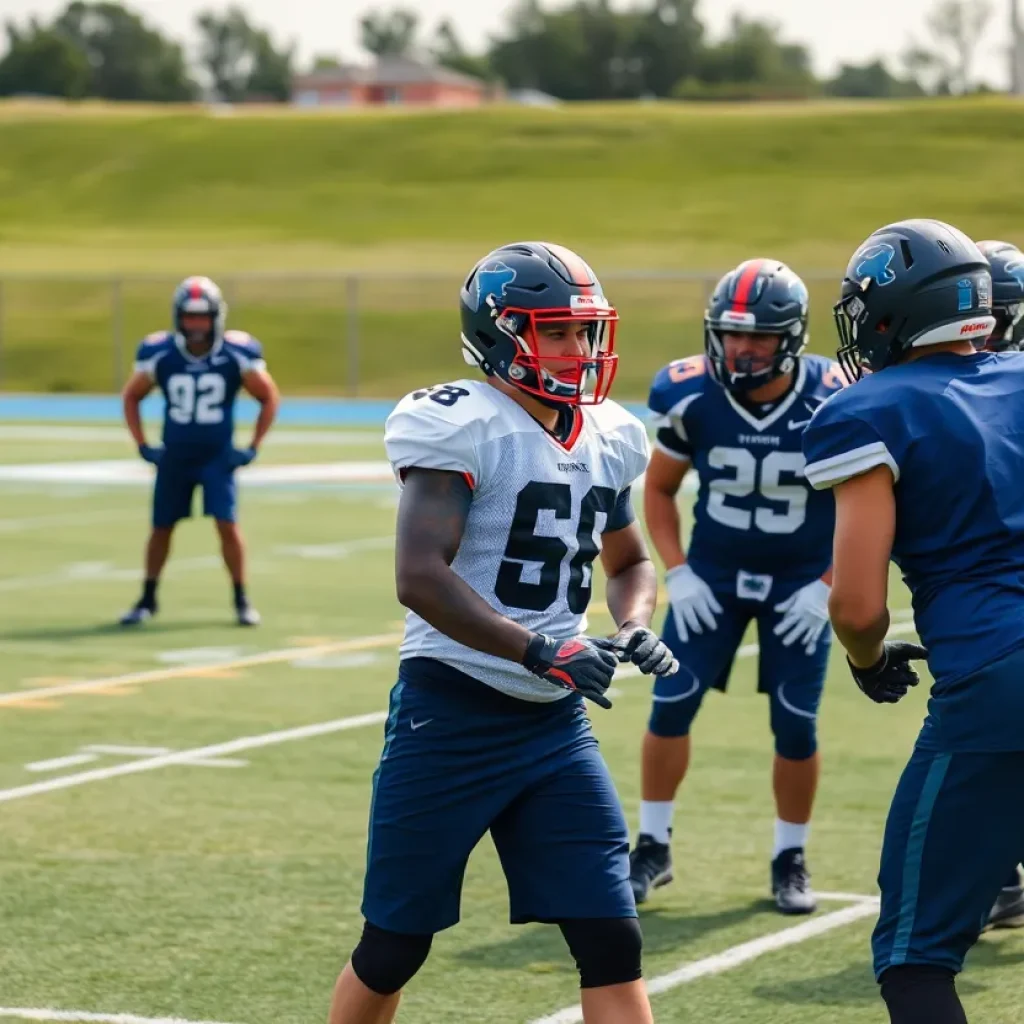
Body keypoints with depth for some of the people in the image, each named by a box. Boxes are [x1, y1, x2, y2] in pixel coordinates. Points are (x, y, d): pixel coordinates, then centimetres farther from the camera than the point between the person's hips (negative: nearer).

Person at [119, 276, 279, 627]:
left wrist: (252, 448, -4)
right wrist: (143, 446, 0)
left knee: (228, 525, -12)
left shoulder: (237, 355, -11)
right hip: (174, 458, 2)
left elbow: (269, 399, 2)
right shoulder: (160, 354, -9)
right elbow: (131, 398, 7)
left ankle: (242, 600, 2)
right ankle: (147, 600, 25)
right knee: (161, 528, 9)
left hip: (218, 457, -1)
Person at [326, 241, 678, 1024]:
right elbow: (419, 578, -25)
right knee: (394, 946, 8)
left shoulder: (606, 440, 7)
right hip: (450, 719, -6)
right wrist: (543, 652, -30)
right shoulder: (463, 428, -15)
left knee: (612, 944, -1)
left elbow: (630, 561, 24)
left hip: (556, 725, 6)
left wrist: (634, 627, 2)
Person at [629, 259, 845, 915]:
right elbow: (660, 489, 2)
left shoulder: (832, 404, -21)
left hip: (799, 583, -1)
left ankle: (791, 859, 17)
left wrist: (826, 587, -12)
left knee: (796, 724, -1)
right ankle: (653, 847, 10)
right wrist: (677, 573, -7)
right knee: (672, 704, -5)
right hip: (713, 572, 1)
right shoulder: (691, 397, -16)